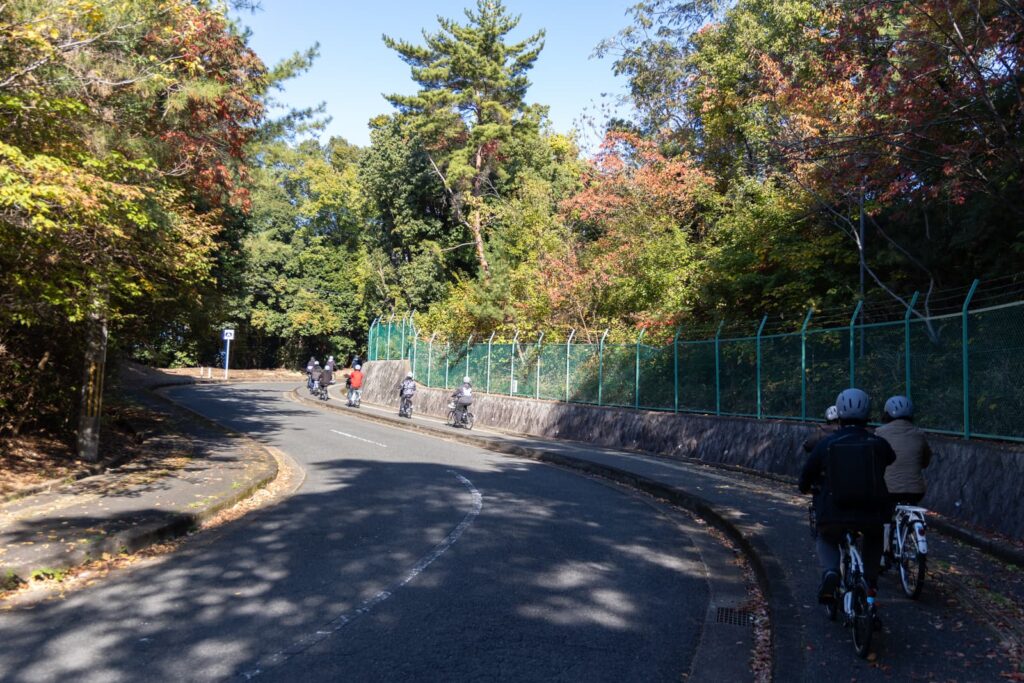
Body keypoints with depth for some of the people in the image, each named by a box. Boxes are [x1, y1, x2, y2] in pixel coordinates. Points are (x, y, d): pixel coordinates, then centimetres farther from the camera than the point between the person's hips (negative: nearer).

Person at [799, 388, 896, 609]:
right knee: (874, 537, 35)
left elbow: (806, 475, 9)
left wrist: (805, 487, 32)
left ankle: (830, 572, -1)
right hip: (872, 514, 2)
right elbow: (891, 459, 27)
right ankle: (871, 584, 24)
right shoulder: (878, 444, 2)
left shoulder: (825, 444, 0)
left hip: (834, 515, -1)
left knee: (826, 539, 28)